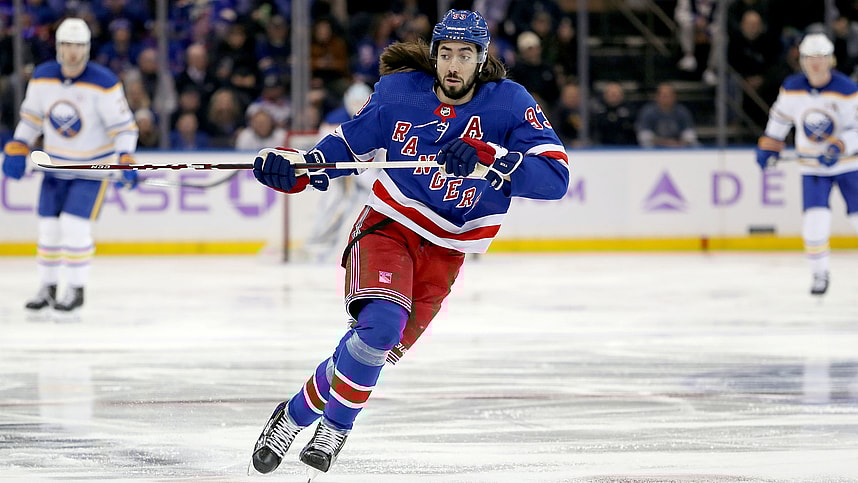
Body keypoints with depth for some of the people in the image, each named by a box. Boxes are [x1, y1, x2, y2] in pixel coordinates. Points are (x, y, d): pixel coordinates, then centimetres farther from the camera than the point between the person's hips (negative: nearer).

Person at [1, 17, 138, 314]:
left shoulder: (104, 83, -20)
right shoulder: (42, 77, -6)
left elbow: (124, 125, -16)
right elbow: (31, 116, 8)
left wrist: (125, 159, -29)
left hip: (93, 165, -5)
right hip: (56, 164, 5)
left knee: (75, 224, -14)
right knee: (49, 225, 5)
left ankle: (76, 290, 1)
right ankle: (48, 288, 20)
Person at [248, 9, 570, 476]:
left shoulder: (508, 103, -11)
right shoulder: (398, 91, -5)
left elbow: (555, 177, -21)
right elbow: (350, 143, 10)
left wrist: (486, 157, -34)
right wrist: (296, 167, -7)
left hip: (445, 250, 1)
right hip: (388, 225, -1)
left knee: (382, 347, -1)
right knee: (381, 324, -25)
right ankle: (293, 416, -10)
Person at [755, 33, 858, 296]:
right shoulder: (792, 87, -6)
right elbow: (780, 115, 12)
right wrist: (769, 145, 12)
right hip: (812, 166, 2)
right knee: (815, 224, -12)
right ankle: (820, 273, 5)